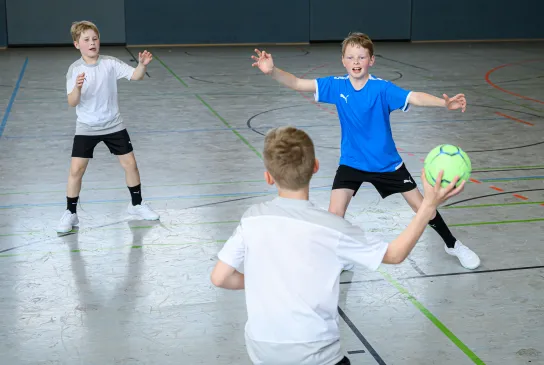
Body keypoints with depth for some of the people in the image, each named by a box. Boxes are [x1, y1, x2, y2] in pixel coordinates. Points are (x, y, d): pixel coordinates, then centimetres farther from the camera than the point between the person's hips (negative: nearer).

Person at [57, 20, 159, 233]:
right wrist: (77, 88, -35)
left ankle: (136, 204, 27)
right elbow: (72, 103, -15)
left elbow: (136, 76, -13)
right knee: (76, 169, -7)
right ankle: (70, 213, 8)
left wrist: (143, 64, -34)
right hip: (86, 128, -1)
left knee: (130, 163, 6)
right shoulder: (75, 70, -10)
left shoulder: (110, 63, -7)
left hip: (113, 125, 2)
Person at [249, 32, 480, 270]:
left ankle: (452, 244, 33)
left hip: (386, 162, -1)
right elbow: (297, 83, -16)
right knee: (334, 214, -12)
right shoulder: (336, 86, -11)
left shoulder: (382, 88, -19)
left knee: (422, 207, 7)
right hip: (351, 162, 1)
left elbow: (414, 97, -33)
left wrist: (445, 103, -50)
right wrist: (272, 71, -34)